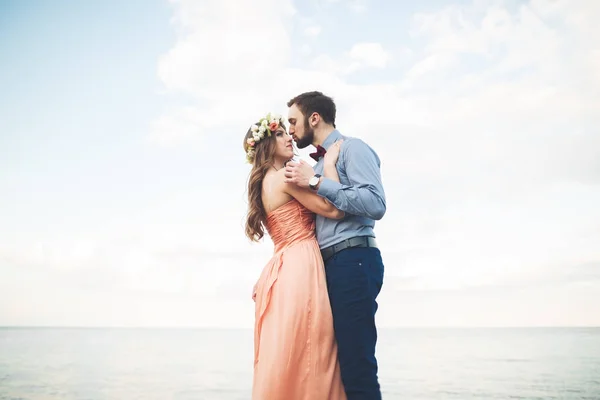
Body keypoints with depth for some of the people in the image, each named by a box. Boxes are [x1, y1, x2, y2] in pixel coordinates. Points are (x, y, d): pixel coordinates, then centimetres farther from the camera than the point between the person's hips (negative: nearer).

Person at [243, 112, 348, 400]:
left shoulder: (266, 182, 19)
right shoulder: (285, 176, -9)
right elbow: (334, 209, -14)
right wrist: (330, 163, -4)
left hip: (283, 272, 10)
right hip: (300, 269, -10)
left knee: (286, 360, 10)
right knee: (305, 359, -6)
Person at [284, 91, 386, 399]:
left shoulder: (352, 148, 0)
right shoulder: (319, 163, 23)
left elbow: (376, 205, -17)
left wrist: (315, 183, -13)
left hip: (353, 262, -9)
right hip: (328, 266, 9)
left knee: (356, 365, -10)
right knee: (334, 362, 10)